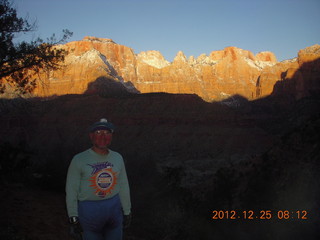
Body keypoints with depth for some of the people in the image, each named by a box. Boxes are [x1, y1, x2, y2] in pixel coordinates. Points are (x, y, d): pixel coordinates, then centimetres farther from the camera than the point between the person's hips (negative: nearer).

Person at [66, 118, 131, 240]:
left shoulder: (117, 158, 1)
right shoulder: (79, 160, -11)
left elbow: (123, 186, 8)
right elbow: (71, 190, -8)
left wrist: (127, 211, 12)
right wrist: (73, 218, -9)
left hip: (114, 207, 4)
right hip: (88, 209, -4)